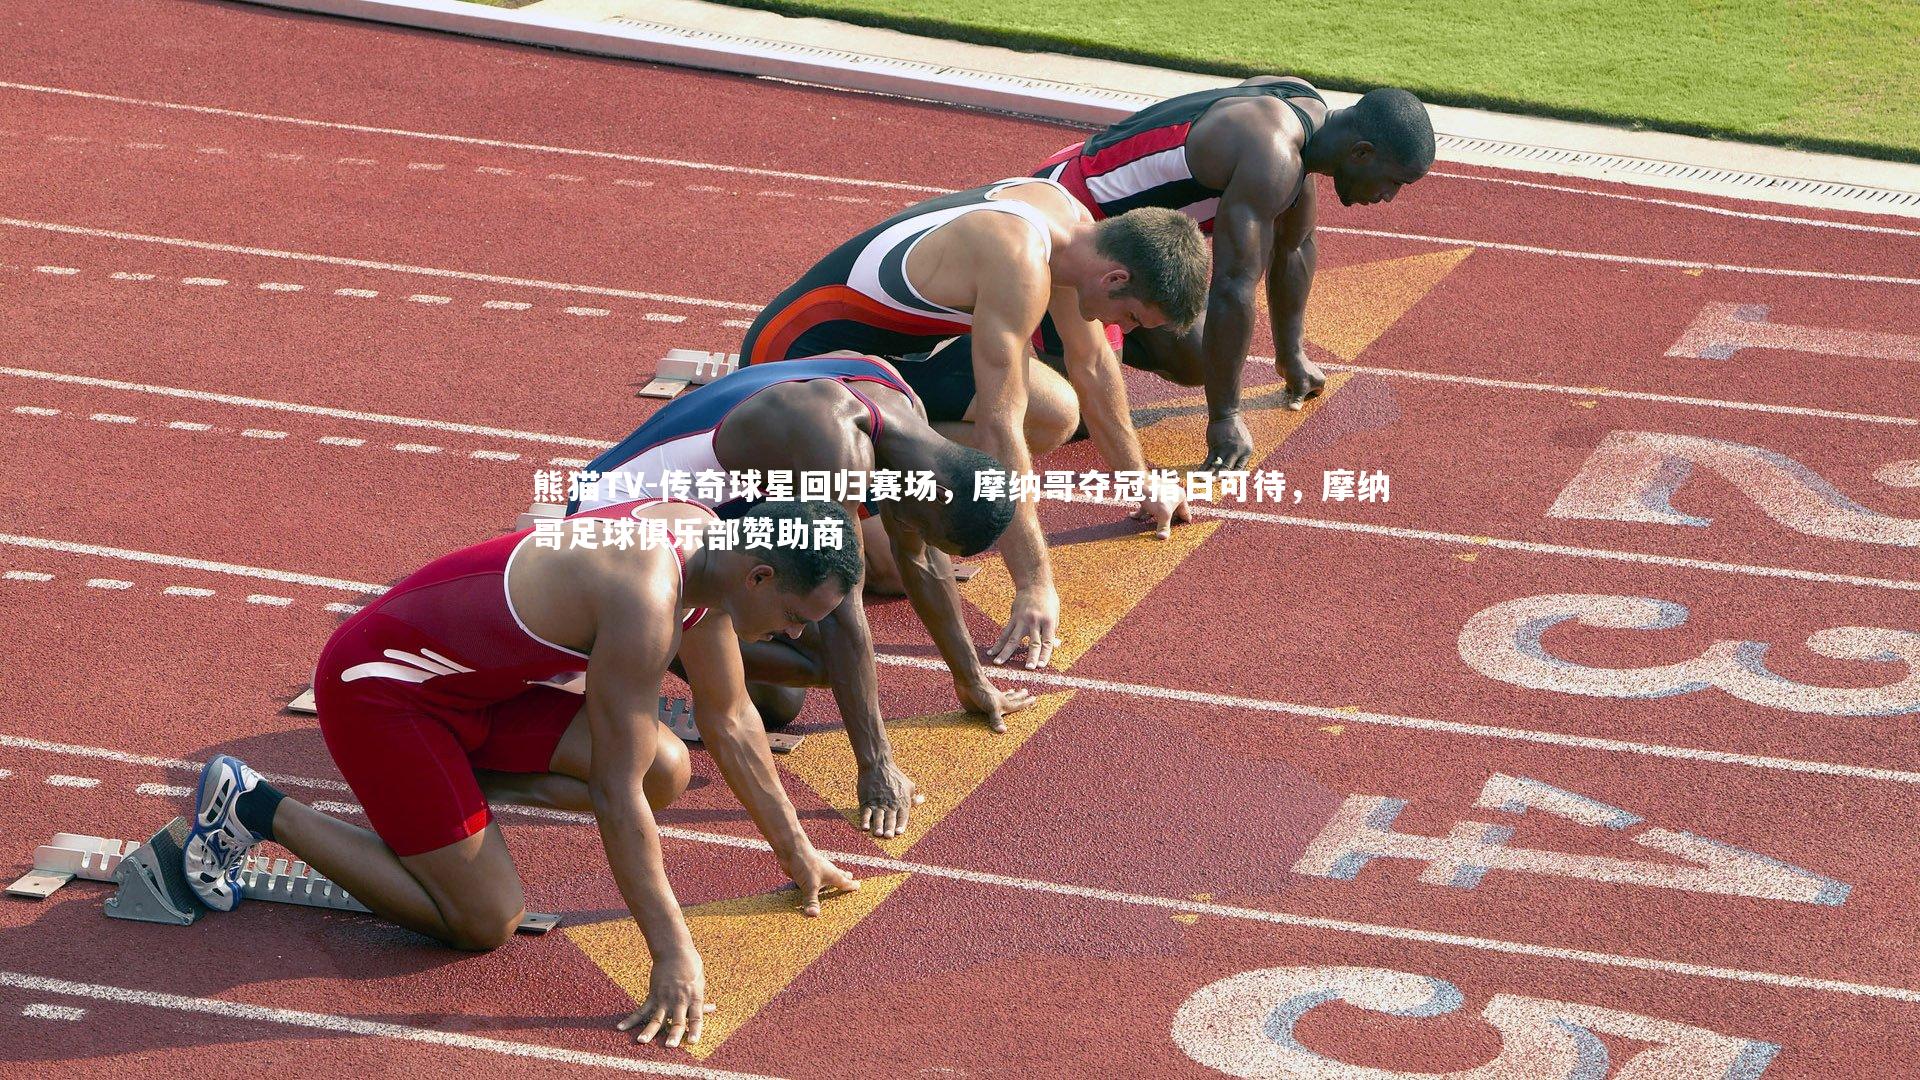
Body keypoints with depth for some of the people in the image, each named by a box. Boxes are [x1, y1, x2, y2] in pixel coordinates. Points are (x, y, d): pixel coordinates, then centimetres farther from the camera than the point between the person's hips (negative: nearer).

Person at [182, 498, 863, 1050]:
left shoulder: (708, 543, -4)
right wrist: (673, 956, -27)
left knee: (666, 772, -3)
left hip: (473, 680, 9)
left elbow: (731, 725, 12)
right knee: (486, 922, -9)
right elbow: (615, 797, -29)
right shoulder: (646, 600, -32)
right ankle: (255, 808, 0)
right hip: (376, 684, -9)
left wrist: (797, 853, 16)